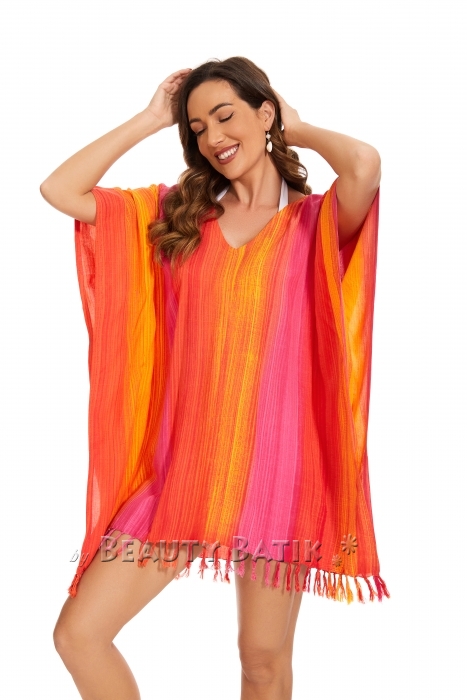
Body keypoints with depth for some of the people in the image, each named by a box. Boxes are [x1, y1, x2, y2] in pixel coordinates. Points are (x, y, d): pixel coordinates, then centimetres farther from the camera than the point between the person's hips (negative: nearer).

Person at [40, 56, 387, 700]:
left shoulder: (316, 222, 0)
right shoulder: (174, 213, 10)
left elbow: (366, 165, -22)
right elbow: (59, 190, 5)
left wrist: (297, 129, -1)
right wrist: (151, 119, 8)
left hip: (272, 463, -3)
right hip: (183, 462, 3)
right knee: (78, 633, 0)